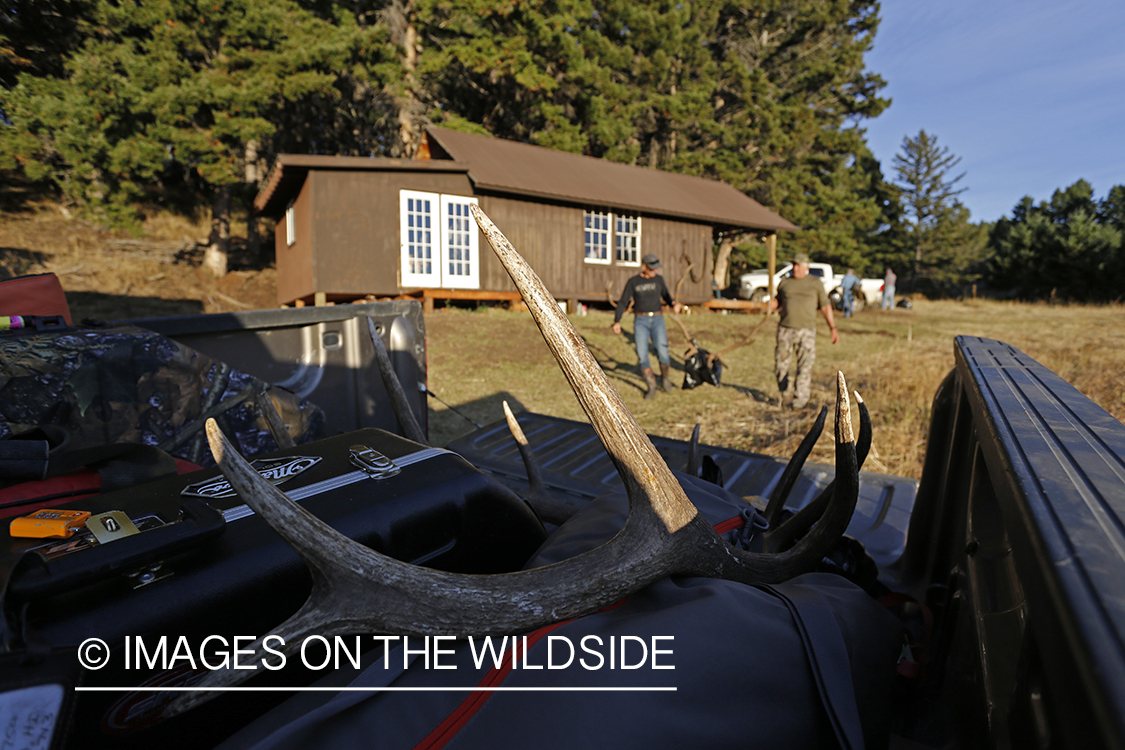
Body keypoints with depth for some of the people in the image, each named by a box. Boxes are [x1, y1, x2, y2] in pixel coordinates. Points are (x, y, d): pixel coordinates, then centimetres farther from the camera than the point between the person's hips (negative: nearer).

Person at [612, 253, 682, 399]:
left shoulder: (659, 279, 8)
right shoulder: (633, 282, 1)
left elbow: (666, 296, 20)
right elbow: (623, 302, 0)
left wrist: (673, 304, -3)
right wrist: (617, 321, -13)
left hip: (657, 320, 1)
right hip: (640, 321, -1)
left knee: (662, 352, -13)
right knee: (642, 355, -9)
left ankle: (666, 377, 16)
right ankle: (651, 387, 4)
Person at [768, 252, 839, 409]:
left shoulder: (815, 283, 7)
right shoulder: (784, 283, 13)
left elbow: (825, 306, 7)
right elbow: (778, 301, 21)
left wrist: (833, 327, 2)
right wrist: (771, 305, -3)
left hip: (806, 330, -2)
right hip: (785, 329, 2)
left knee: (805, 365, -4)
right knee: (781, 365, 1)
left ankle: (800, 399, 4)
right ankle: (786, 396, 18)